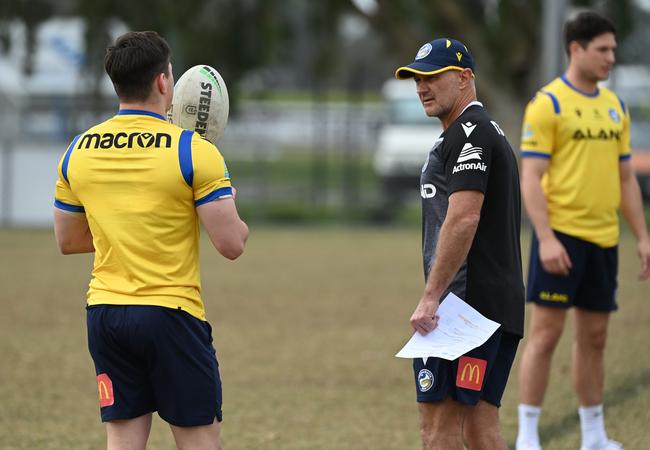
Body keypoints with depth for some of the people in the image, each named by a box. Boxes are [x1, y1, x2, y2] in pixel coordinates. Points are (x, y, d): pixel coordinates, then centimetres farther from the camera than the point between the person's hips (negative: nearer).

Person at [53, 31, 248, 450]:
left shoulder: (78, 151, 4)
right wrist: (231, 209, 10)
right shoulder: (193, 150, -11)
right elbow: (232, 243, -11)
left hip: (105, 312, 5)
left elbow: (67, 240, 14)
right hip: (171, 314, -5)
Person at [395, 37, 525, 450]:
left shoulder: (468, 133, -9)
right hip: (501, 303, 10)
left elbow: (463, 219, -20)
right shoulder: (491, 132, 24)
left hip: (464, 302, -10)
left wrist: (431, 297, -21)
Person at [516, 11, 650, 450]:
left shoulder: (615, 107, 13)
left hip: (603, 238, 6)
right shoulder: (548, 104, -8)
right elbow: (530, 178, -12)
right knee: (546, 333, -6)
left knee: (594, 337, 10)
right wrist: (546, 238, -20)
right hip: (561, 236, -6)